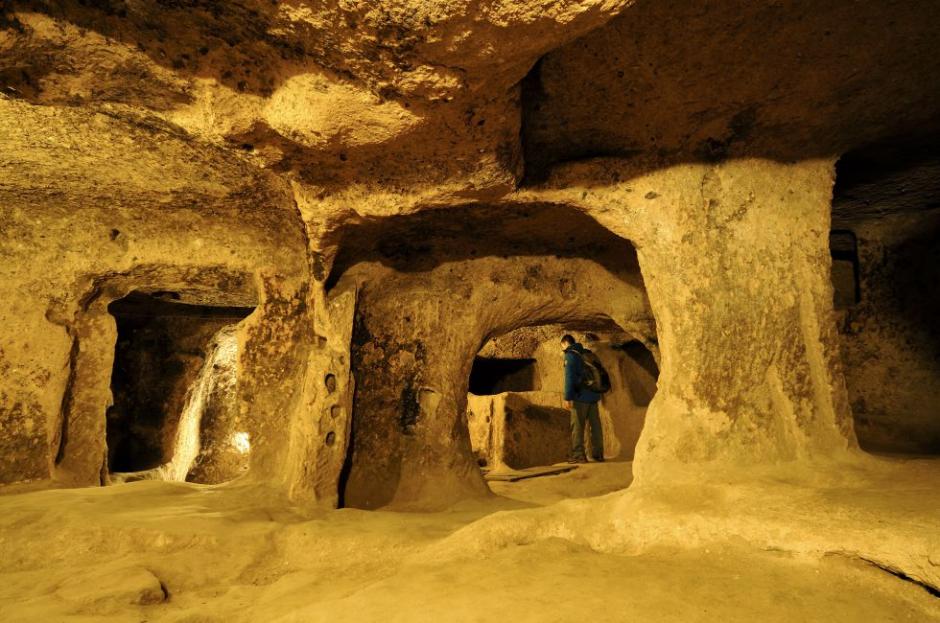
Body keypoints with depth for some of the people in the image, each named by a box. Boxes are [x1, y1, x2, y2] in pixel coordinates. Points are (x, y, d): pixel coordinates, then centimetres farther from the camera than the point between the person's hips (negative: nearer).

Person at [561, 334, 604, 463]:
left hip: (580, 396, -7)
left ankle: (578, 455, -2)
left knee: (577, 426, -2)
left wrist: (568, 397, -15)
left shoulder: (570, 355, -5)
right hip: (593, 395, 7)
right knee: (595, 425, 8)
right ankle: (598, 454, 12)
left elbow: (569, 377, -15)